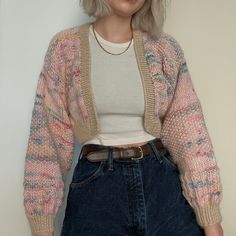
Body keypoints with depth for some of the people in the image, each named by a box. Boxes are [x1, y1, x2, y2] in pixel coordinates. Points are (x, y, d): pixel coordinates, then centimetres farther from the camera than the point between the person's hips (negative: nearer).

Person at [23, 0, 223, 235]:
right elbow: (47, 135, -3)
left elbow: (190, 133, -1)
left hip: (162, 184, 2)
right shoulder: (66, 47, -2)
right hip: (95, 191, -1)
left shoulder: (165, 48, 1)